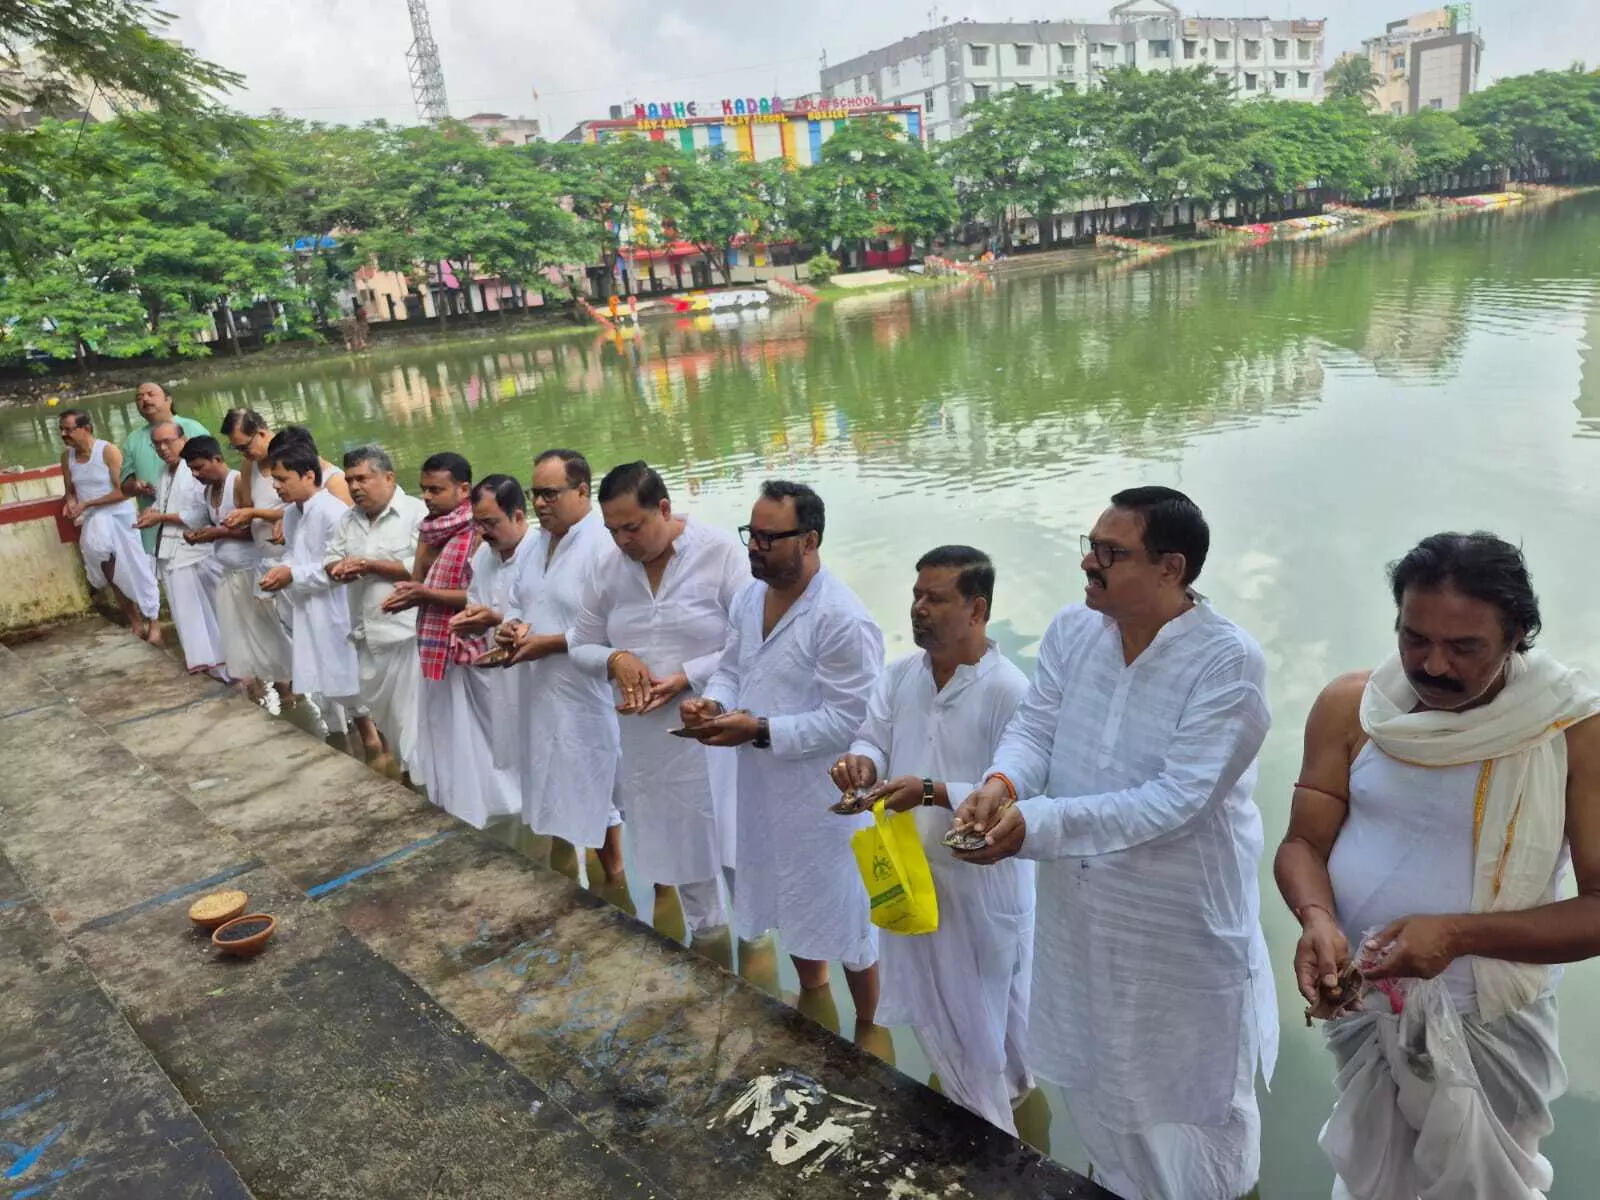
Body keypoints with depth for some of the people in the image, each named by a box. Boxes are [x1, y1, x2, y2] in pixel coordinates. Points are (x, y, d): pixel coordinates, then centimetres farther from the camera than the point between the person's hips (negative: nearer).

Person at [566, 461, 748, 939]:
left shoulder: (722, 551, -13)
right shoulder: (608, 567, 2)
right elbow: (581, 644, 11)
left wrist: (687, 677, -22)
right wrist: (615, 658, -11)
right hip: (647, 735, 5)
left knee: (734, 845, 6)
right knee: (678, 844, 17)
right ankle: (705, 940, 38)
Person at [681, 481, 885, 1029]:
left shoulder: (843, 620, -25)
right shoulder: (749, 598, 1)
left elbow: (851, 720, -25)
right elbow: (730, 669, 12)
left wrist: (761, 730, -28)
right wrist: (712, 701, -11)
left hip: (824, 795, -7)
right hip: (764, 786, 8)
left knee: (843, 916, 11)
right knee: (791, 902, 26)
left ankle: (867, 1026, 35)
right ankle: (811, 995, 51)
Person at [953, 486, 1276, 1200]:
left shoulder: (1229, 662, -24)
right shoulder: (1072, 630, -6)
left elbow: (1173, 801, -29)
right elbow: (1034, 727, -5)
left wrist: (1034, 824, -35)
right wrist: (1003, 782, -29)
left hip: (1183, 929, -5)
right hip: (1080, 912, 6)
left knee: (1188, 1099, 19)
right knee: (1092, 1078, 27)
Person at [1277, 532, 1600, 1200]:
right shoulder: (1350, 708, -9)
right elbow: (1303, 843, -6)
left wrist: (1460, 935, -30)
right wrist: (1316, 917, -26)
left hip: (1491, 1027, -2)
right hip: (1360, 1004, 2)